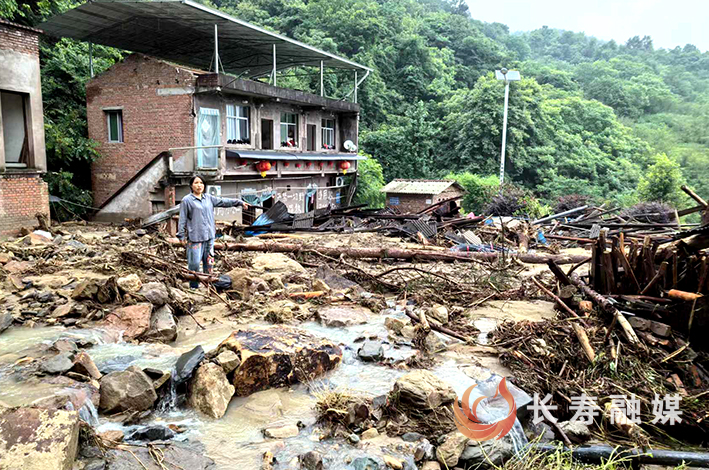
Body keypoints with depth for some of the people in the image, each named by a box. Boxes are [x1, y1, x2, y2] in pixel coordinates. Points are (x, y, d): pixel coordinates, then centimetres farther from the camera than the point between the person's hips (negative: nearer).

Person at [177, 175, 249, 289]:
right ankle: (194, 286, 7)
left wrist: (240, 202, 16)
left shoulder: (208, 198, 12)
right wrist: (181, 236, -4)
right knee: (195, 263, -6)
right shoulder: (187, 200, -3)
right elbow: (182, 219, -2)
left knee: (209, 261, 11)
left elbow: (223, 201, 18)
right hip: (195, 237, -5)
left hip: (209, 236, 6)